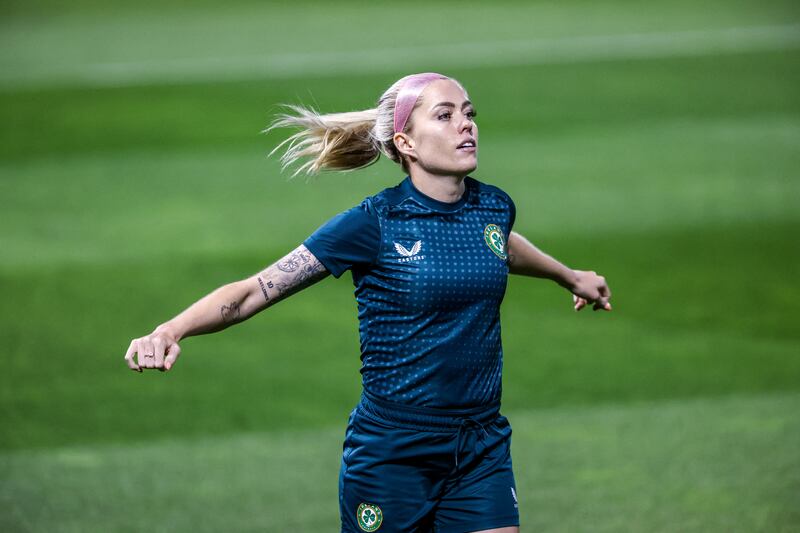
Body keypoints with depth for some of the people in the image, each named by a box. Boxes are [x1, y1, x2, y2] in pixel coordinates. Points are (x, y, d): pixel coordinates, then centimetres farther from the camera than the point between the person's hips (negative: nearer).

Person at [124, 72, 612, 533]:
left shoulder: (495, 208, 4)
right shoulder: (374, 224, -12)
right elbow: (255, 291, -14)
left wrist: (569, 275, 49)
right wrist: (171, 331, -29)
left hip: (482, 452, 4)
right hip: (392, 455, -4)